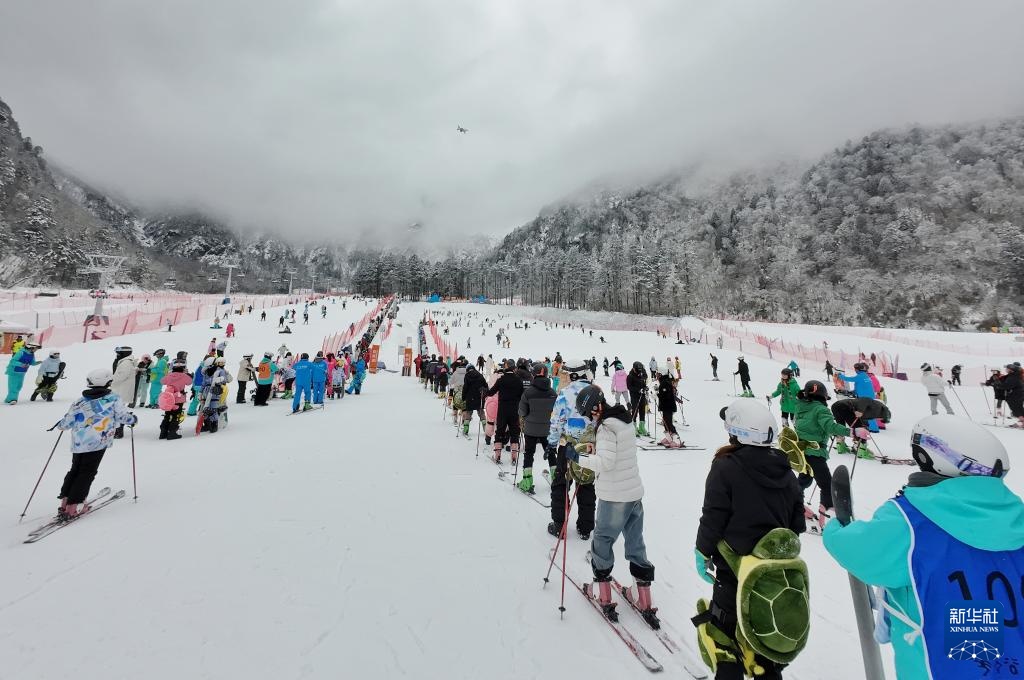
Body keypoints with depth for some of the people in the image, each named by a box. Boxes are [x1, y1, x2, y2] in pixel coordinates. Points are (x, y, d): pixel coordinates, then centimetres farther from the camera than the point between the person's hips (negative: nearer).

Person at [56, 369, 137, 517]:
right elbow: (123, 416, -4)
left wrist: (61, 424, 34)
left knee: (75, 470, 21)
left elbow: (67, 422, 11)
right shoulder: (114, 399, -5)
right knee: (86, 473, 4)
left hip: (78, 443, 5)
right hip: (98, 443, -4)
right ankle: (73, 507, 3)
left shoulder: (79, 402, 7)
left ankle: (65, 502, 23)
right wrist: (133, 419, 18)